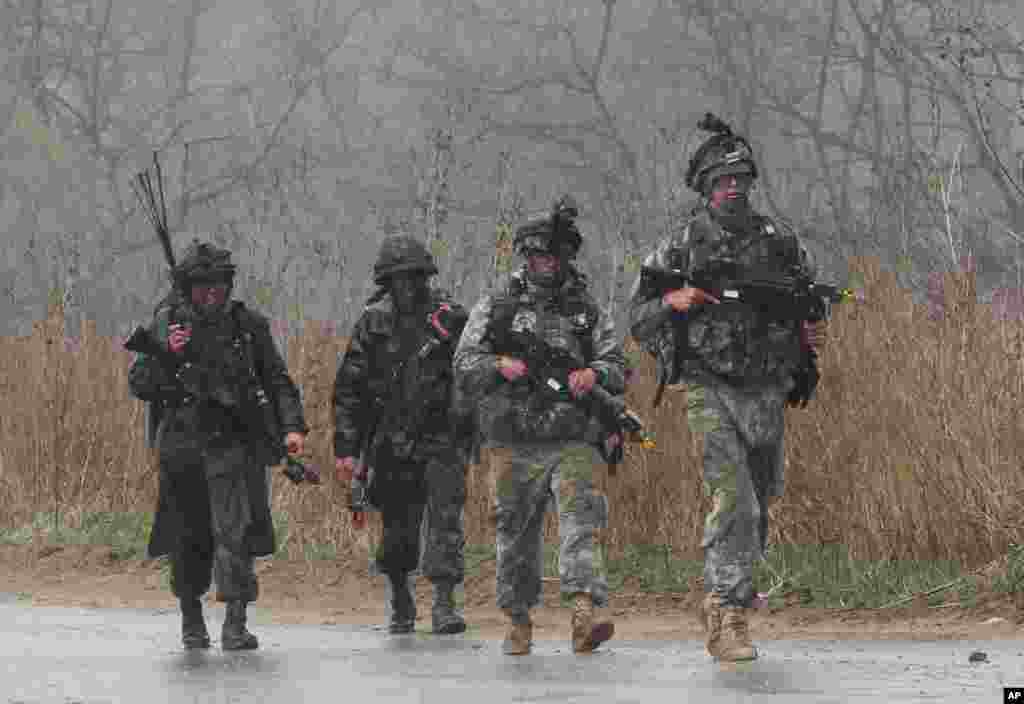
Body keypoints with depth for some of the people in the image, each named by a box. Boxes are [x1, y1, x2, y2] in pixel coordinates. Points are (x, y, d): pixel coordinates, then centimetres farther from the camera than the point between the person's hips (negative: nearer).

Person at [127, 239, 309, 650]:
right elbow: (138, 385, 0)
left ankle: (235, 625, -17)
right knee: (188, 539, 11)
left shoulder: (247, 324, 4)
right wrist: (165, 353, -16)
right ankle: (191, 617, 30)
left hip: (232, 445, -1)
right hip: (181, 447, 1)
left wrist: (292, 425, -3)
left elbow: (277, 380, 9)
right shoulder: (166, 325, 2)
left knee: (236, 532, -14)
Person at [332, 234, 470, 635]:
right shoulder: (373, 324, 2)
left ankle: (444, 604, -14)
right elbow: (349, 390, 3)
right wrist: (345, 448, 0)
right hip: (392, 444, 1)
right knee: (398, 529, 7)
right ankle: (400, 603, 27)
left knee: (445, 520, -13)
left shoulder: (451, 318, 1)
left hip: (440, 440, -1)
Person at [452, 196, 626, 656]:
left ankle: (585, 616, -29)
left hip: (574, 441, 0)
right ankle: (518, 620, 21)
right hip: (515, 443, 0)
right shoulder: (498, 304, 8)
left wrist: (594, 373, -13)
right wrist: (501, 366, -17)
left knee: (581, 518, -17)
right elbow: (464, 362, 3)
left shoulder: (586, 309, 12)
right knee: (517, 533, 7)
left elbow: (618, 366, 10)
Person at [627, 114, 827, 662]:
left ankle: (722, 602, 36)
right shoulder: (681, 246, 0)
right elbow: (637, 319, 3)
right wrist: (674, 301, -17)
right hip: (709, 391, -4)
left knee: (758, 506, 14)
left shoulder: (780, 244, 7)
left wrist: (810, 336, -5)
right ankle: (728, 620, -20)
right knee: (732, 499, -19)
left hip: (766, 391, 4)